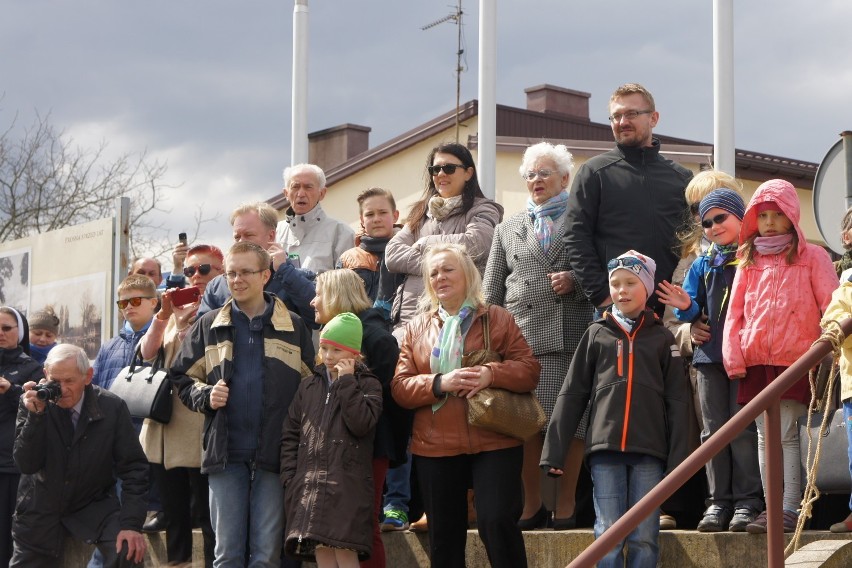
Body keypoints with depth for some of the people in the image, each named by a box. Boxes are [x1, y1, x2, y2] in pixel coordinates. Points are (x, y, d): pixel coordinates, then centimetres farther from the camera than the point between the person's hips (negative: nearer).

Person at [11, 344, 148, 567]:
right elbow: (27, 464, -15)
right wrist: (36, 415, -28)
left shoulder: (112, 407, -13)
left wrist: (131, 524, -20)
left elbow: (133, 468, -10)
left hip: (95, 506, -2)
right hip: (41, 509, 2)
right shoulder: (33, 402, -10)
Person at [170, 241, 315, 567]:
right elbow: (182, 377, 15)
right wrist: (204, 396, -6)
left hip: (274, 454, -1)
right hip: (225, 453, 1)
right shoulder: (209, 327, 10)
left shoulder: (294, 327, 6)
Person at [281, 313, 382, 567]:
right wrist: (290, 478, 6)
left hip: (347, 487, -4)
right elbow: (290, 434, 16)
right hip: (310, 486, 4)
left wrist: (346, 381, -9)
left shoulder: (368, 384, 5)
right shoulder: (309, 386, 18)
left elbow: (361, 423, -14)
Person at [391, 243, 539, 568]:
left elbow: (530, 370, 0)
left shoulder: (496, 319, 6)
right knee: (443, 535, 9)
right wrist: (439, 383, -15)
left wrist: (491, 374, -19)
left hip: (494, 443, -3)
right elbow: (400, 388, 3)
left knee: (497, 522, -14)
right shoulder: (416, 329, 12)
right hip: (435, 448, 3)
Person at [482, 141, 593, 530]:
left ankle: (565, 506, 4)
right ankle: (532, 505, 10)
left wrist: (576, 281, -11)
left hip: (570, 336, -3)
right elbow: (491, 292, 19)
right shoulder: (508, 229, 22)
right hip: (522, 337, 3)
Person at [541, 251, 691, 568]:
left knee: (644, 539, -2)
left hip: (649, 451, 0)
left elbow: (677, 401, 7)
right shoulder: (596, 335, 12)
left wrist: (678, 459, -2)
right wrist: (553, 453, 2)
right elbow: (571, 395, 9)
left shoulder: (661, 338, 10)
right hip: (605, 449, 0)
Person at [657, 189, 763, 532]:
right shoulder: (702, 266, 16)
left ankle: (747, 501, -2)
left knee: (743, 427, -6)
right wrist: (686, 307, -10)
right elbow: (693, 309, 13)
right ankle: (719, 501, 7)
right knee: (714, 429, 4)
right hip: (709, 353, 5)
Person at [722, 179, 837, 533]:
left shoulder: (811, 257, 4)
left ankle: (790, 509, -9)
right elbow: (735, 311, 13)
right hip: (756, 361, 4)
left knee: (786, 434, -9)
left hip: (795, 358, -4)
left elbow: (831, 305, -1)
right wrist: (733, 356, 3)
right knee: (765, 435, 5)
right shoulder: (749, 261, 15)